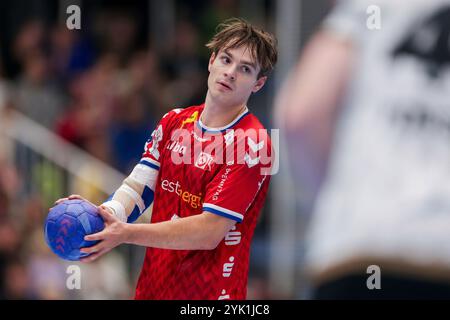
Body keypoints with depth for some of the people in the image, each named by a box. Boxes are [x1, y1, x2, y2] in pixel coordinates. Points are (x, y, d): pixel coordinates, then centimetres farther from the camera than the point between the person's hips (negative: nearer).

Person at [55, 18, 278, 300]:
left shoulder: (252, 144, -15)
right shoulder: (173, 122, 7)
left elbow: (210, 231, -21)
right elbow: (136, 188, 1)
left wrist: (126, 233, -27)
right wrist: (104, 214, -22)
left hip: (211, 293, -5)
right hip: (151, 287, 5)